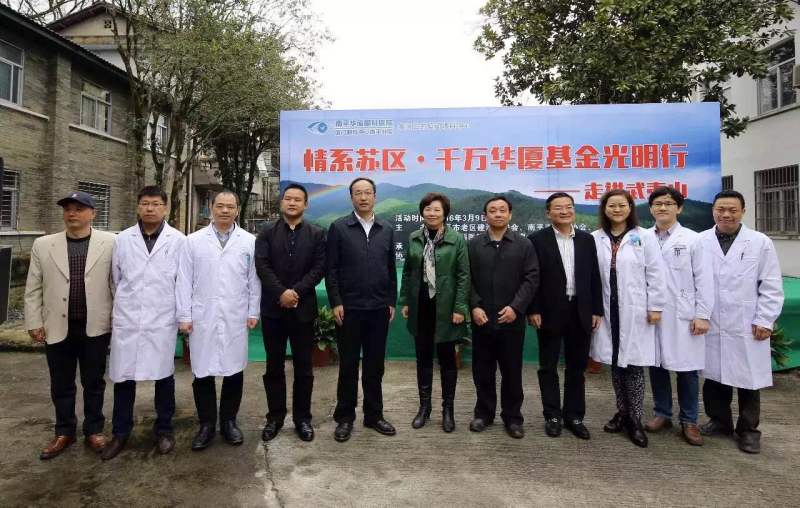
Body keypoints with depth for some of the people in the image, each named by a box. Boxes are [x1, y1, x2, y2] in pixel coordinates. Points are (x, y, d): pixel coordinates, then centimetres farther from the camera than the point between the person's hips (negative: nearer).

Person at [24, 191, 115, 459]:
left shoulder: (110, 243, -4)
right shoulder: (43, 245, 3)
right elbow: (33, 288, 6)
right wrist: (34, 322, 1)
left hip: (95, 327, -2)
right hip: (57, 328, 2)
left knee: (94, 383, 11)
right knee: (61, 385, 14)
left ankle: (93, 430, 27)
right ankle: (64, 432, 31)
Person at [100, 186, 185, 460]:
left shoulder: (178, 240, -3)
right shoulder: (122, 239, 4)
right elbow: (115, 279, 11)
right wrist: (117, 311, 14)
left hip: (162, 319, -2)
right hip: (127, 319, 2)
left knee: (164, 376, 8)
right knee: (123, 377, 8)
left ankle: (163, 429, 25)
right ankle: (120, 432, 26)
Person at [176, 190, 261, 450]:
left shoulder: (249, 241, 4)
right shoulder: (193, 241, 4)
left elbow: (254, 280, 5)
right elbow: (184, 281, 2)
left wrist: (253, 312, 2)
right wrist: (184, 316, -2)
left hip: (236, 318, 0)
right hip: (202, 318, 0)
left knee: (234, 370, 7)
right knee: (203, 373, 6)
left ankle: (229, 421, 24)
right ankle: (206, 424, 22)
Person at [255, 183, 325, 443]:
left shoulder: (317, 234, 4)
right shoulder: (267, 232, 5)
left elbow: (319, 268, -4)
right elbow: (262, 265, -5)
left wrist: (296, 292, -14)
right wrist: (281, 293, -16)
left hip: (303, 308, 0)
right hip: (273, 308, 1)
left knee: (303, 367, 7)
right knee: (274, 366, 10)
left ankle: (302, 418, 20)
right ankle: (275, 416, 23)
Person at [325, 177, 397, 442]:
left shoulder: (387, 229, 7)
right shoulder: (338, 227, -1)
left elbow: (391, 269, 9)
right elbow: (331, 269, -4)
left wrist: (392, 301, 6)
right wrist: (335, 302, -9)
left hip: (379, 308, 3)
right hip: (350, 307, -2)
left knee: (375, 364, 11)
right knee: (348, 365, 7)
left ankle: (374, 415, 24)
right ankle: (345, 417, 20)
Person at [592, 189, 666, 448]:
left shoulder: (645, 237, 0)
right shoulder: (595, 238, 3)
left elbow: (655, 273, -2)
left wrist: (655, 307, -5)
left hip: (635, 311, -2)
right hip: (608, 310, 2)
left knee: (634, 364, 1)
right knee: (615, 363, 11)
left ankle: (635, 420, 14)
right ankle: (622, 413, 26)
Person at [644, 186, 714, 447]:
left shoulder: (692, 239, 0)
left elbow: (704, 280, -1)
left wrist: (702, 315, -7)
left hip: (683, 315, -2)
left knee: (687, 368, 4)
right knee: (656, 365, 10)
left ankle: (688, 421, 19)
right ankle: (662, 413, 25)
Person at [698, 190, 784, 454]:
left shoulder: (760, 242, 0)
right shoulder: (700, 242, 1)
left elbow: (771, 286, 0)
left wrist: (765, 321, -5)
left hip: (747, 327, -1)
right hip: (711, 325, 1)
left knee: (748, 380, 8)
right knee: (714, 376, 11)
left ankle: (748, 430, 24)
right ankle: (719, 421, 28)